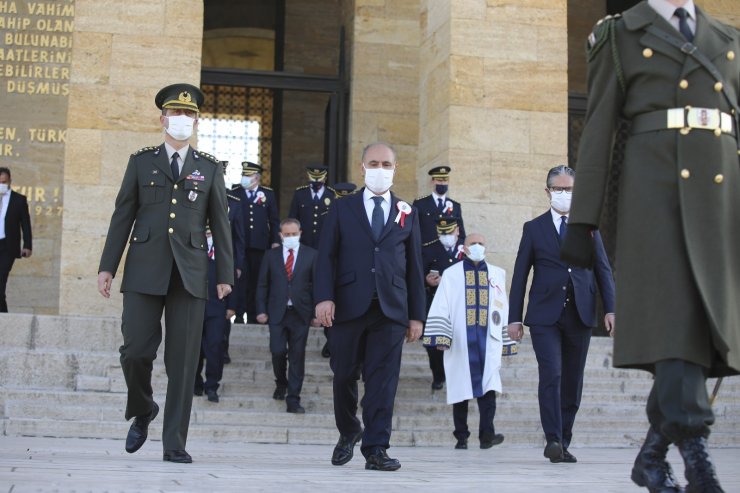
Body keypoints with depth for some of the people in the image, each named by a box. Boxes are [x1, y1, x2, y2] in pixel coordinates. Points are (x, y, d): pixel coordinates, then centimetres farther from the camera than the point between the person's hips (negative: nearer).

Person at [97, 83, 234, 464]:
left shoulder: (210, 169, 12)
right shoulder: (141, 162, 11)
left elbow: (220, 224, 10)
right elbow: (122, 216, 8)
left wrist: (225, 275, 4)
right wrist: (107, 266, 3)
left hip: (189, 274, 0)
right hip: (145, 271, 0)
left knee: (183, 361, -1)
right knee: (135, 351, -6)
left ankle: (174, 443, 5)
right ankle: (142, 411, 24)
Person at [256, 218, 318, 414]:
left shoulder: (311, 255, 4)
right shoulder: (271, 255, 9)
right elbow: (262, 285, 9)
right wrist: (261, 310, 0)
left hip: (301, 312, -1)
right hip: (277, 312, 1)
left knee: (297, 355, -2)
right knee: (278, 351, -5)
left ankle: (293, 399, 3)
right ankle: (281, 384, 25)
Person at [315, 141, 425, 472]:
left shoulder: (407, 214, 14)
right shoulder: (342, 209, 10)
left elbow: (414, 267, 12)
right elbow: (326, 256, 3)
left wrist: (416, 315, 7)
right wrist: (324, 297, -12)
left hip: (390, 309, 0)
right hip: (348, 307, 0)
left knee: (383, 381, -4)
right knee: (344, 377, 7)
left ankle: (376, 450, -2)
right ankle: (349, 433, 29)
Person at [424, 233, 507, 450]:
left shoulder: (497, 274, 12)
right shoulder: (451, 274, 6)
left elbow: (503, 308, 13)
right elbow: (440, 307, 1)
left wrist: (505, 340, 8)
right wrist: (440, 338, -8)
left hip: (487, 341, 1)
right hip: (460, 342, -1)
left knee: (488, 384, -10)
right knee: (461, 389, 2)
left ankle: (487, 434, -13)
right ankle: (461, 437, 7)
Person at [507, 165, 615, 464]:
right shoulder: (534, 228, 8)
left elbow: (603, 270, 10)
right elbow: (520, 275, 6)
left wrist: (610, 309, -2)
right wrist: (514, 317, 0)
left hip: (580, 316, 2)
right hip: (545, 316, -2)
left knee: (572, 383, 5)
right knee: (551, 376, -15)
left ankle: (563, 444, 13)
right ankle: (553, 440, -15)